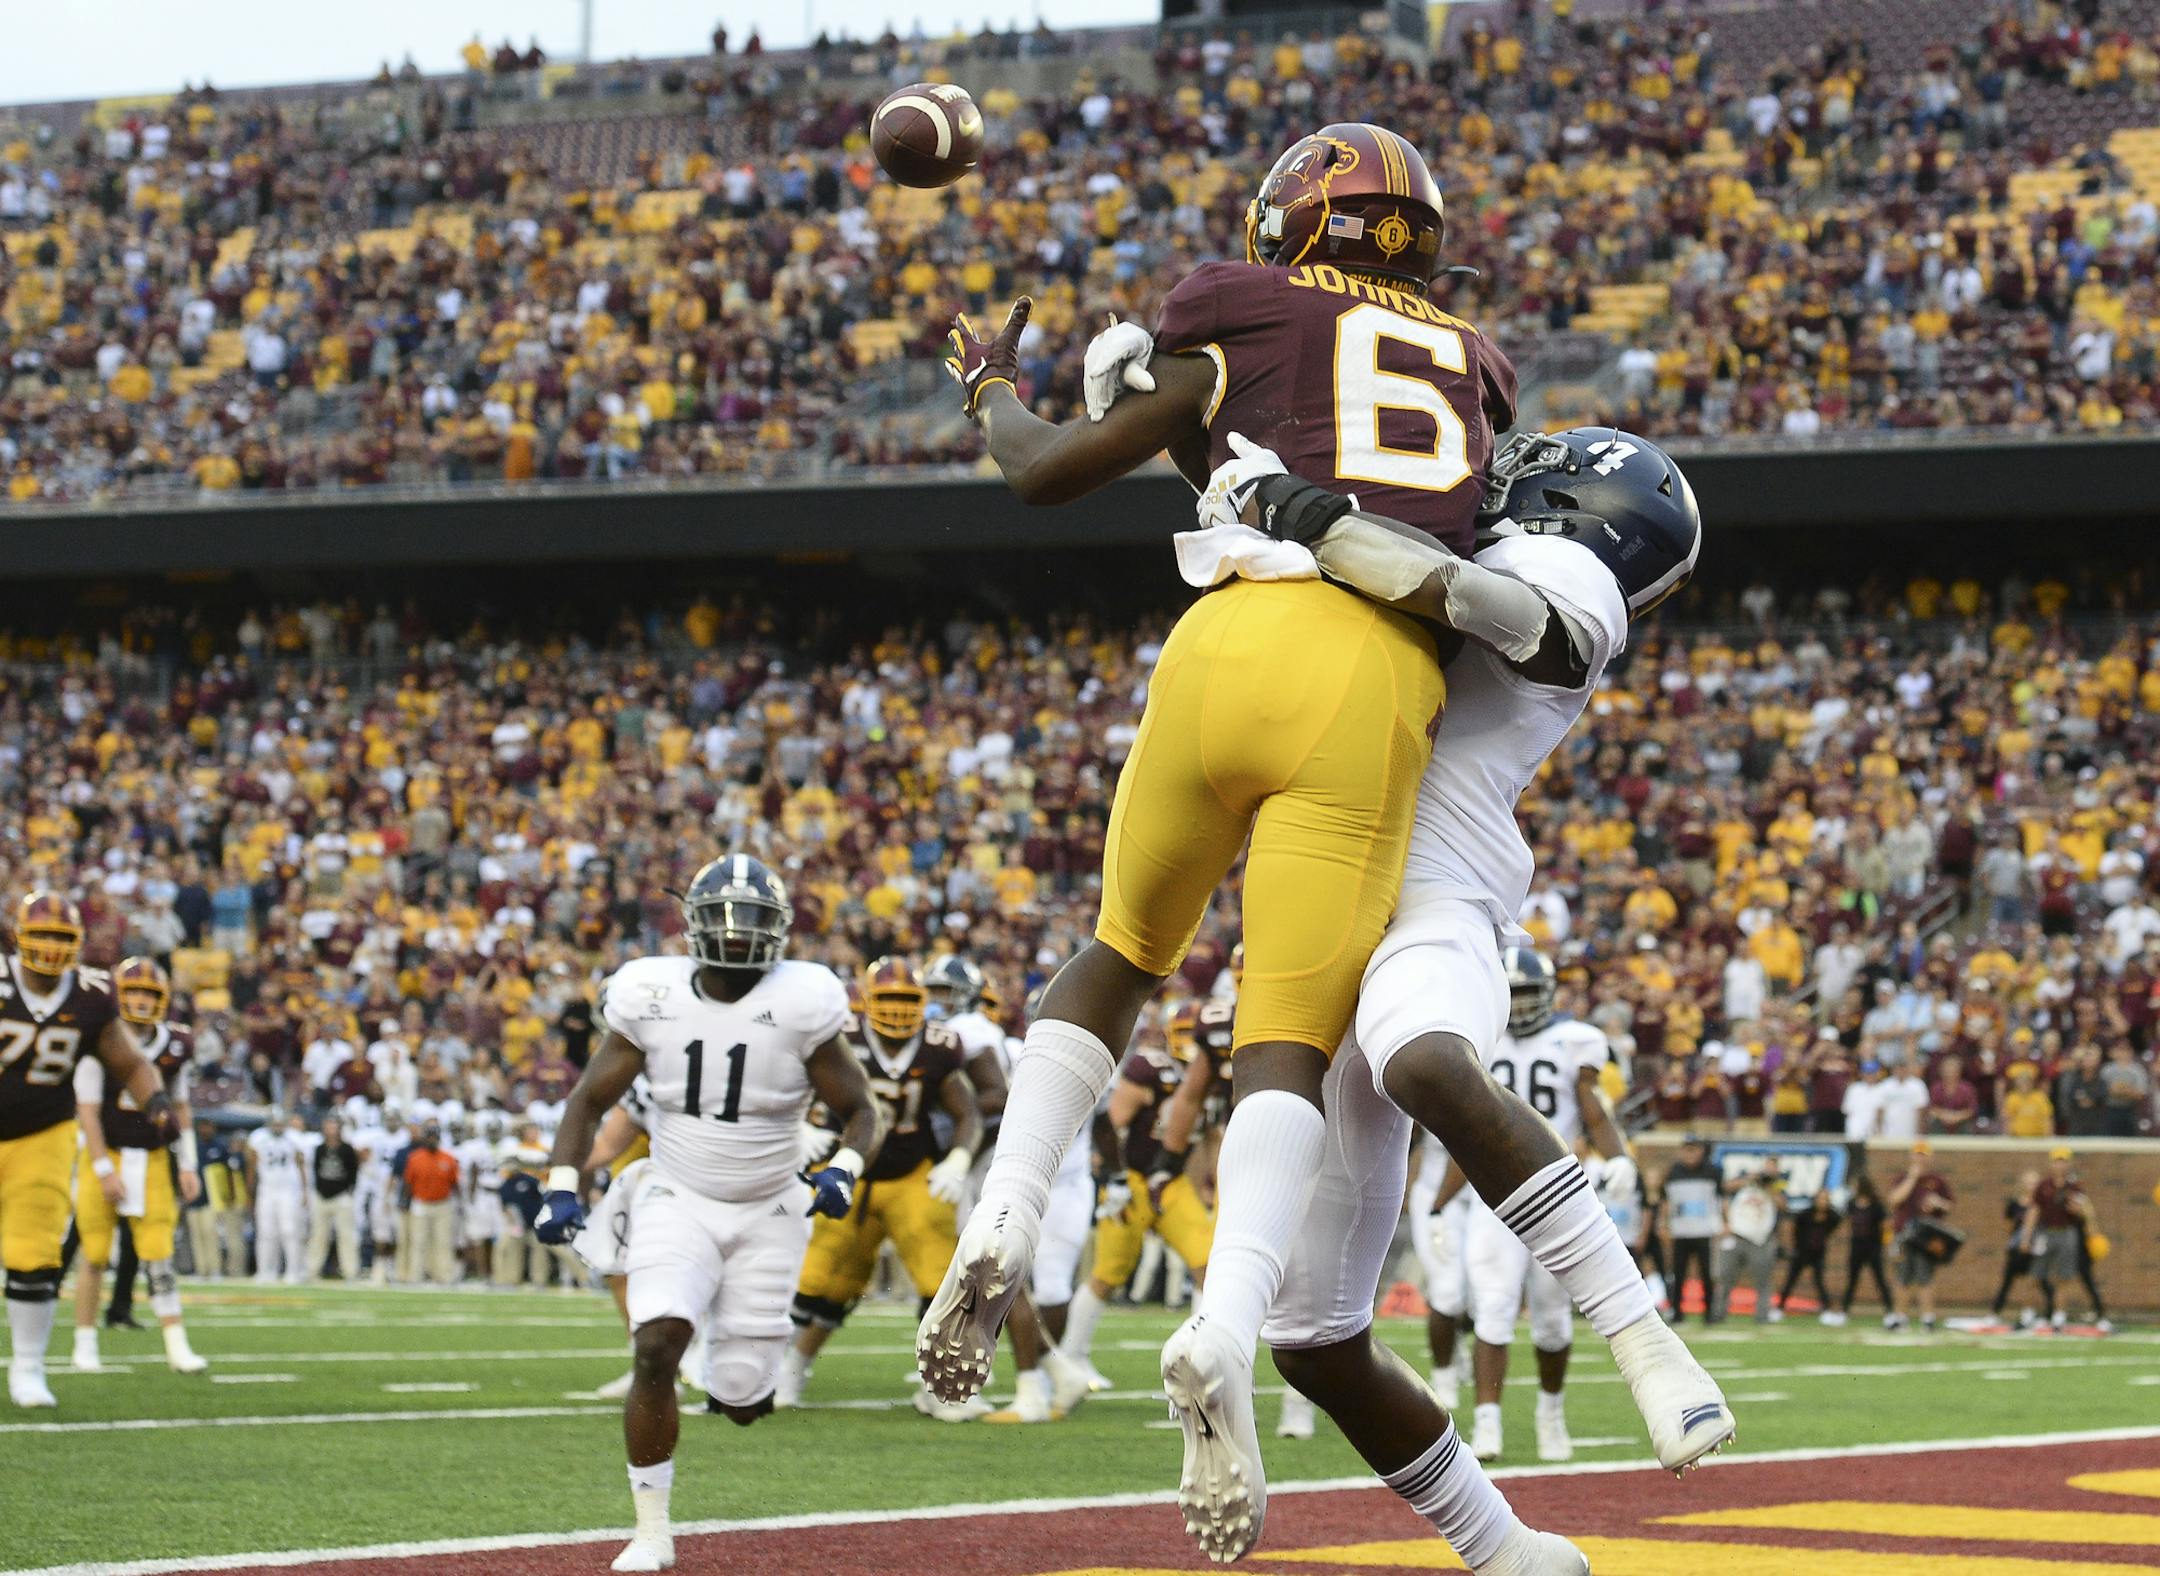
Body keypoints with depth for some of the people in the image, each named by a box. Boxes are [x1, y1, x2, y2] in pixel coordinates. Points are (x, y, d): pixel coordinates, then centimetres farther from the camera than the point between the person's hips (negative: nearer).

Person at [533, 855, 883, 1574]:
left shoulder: (800, 1008, -11)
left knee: (741, 1401, -2)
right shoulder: (652, 1002, -7)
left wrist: (843, 1171, -23)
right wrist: (562, 1189, -10)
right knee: (656, 1350, -23)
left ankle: (739, 1363, 39)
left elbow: (862, 1114, -2)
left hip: (768, 1214, 0)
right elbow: (588, 1102, 4)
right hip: (678, 1206, 0)